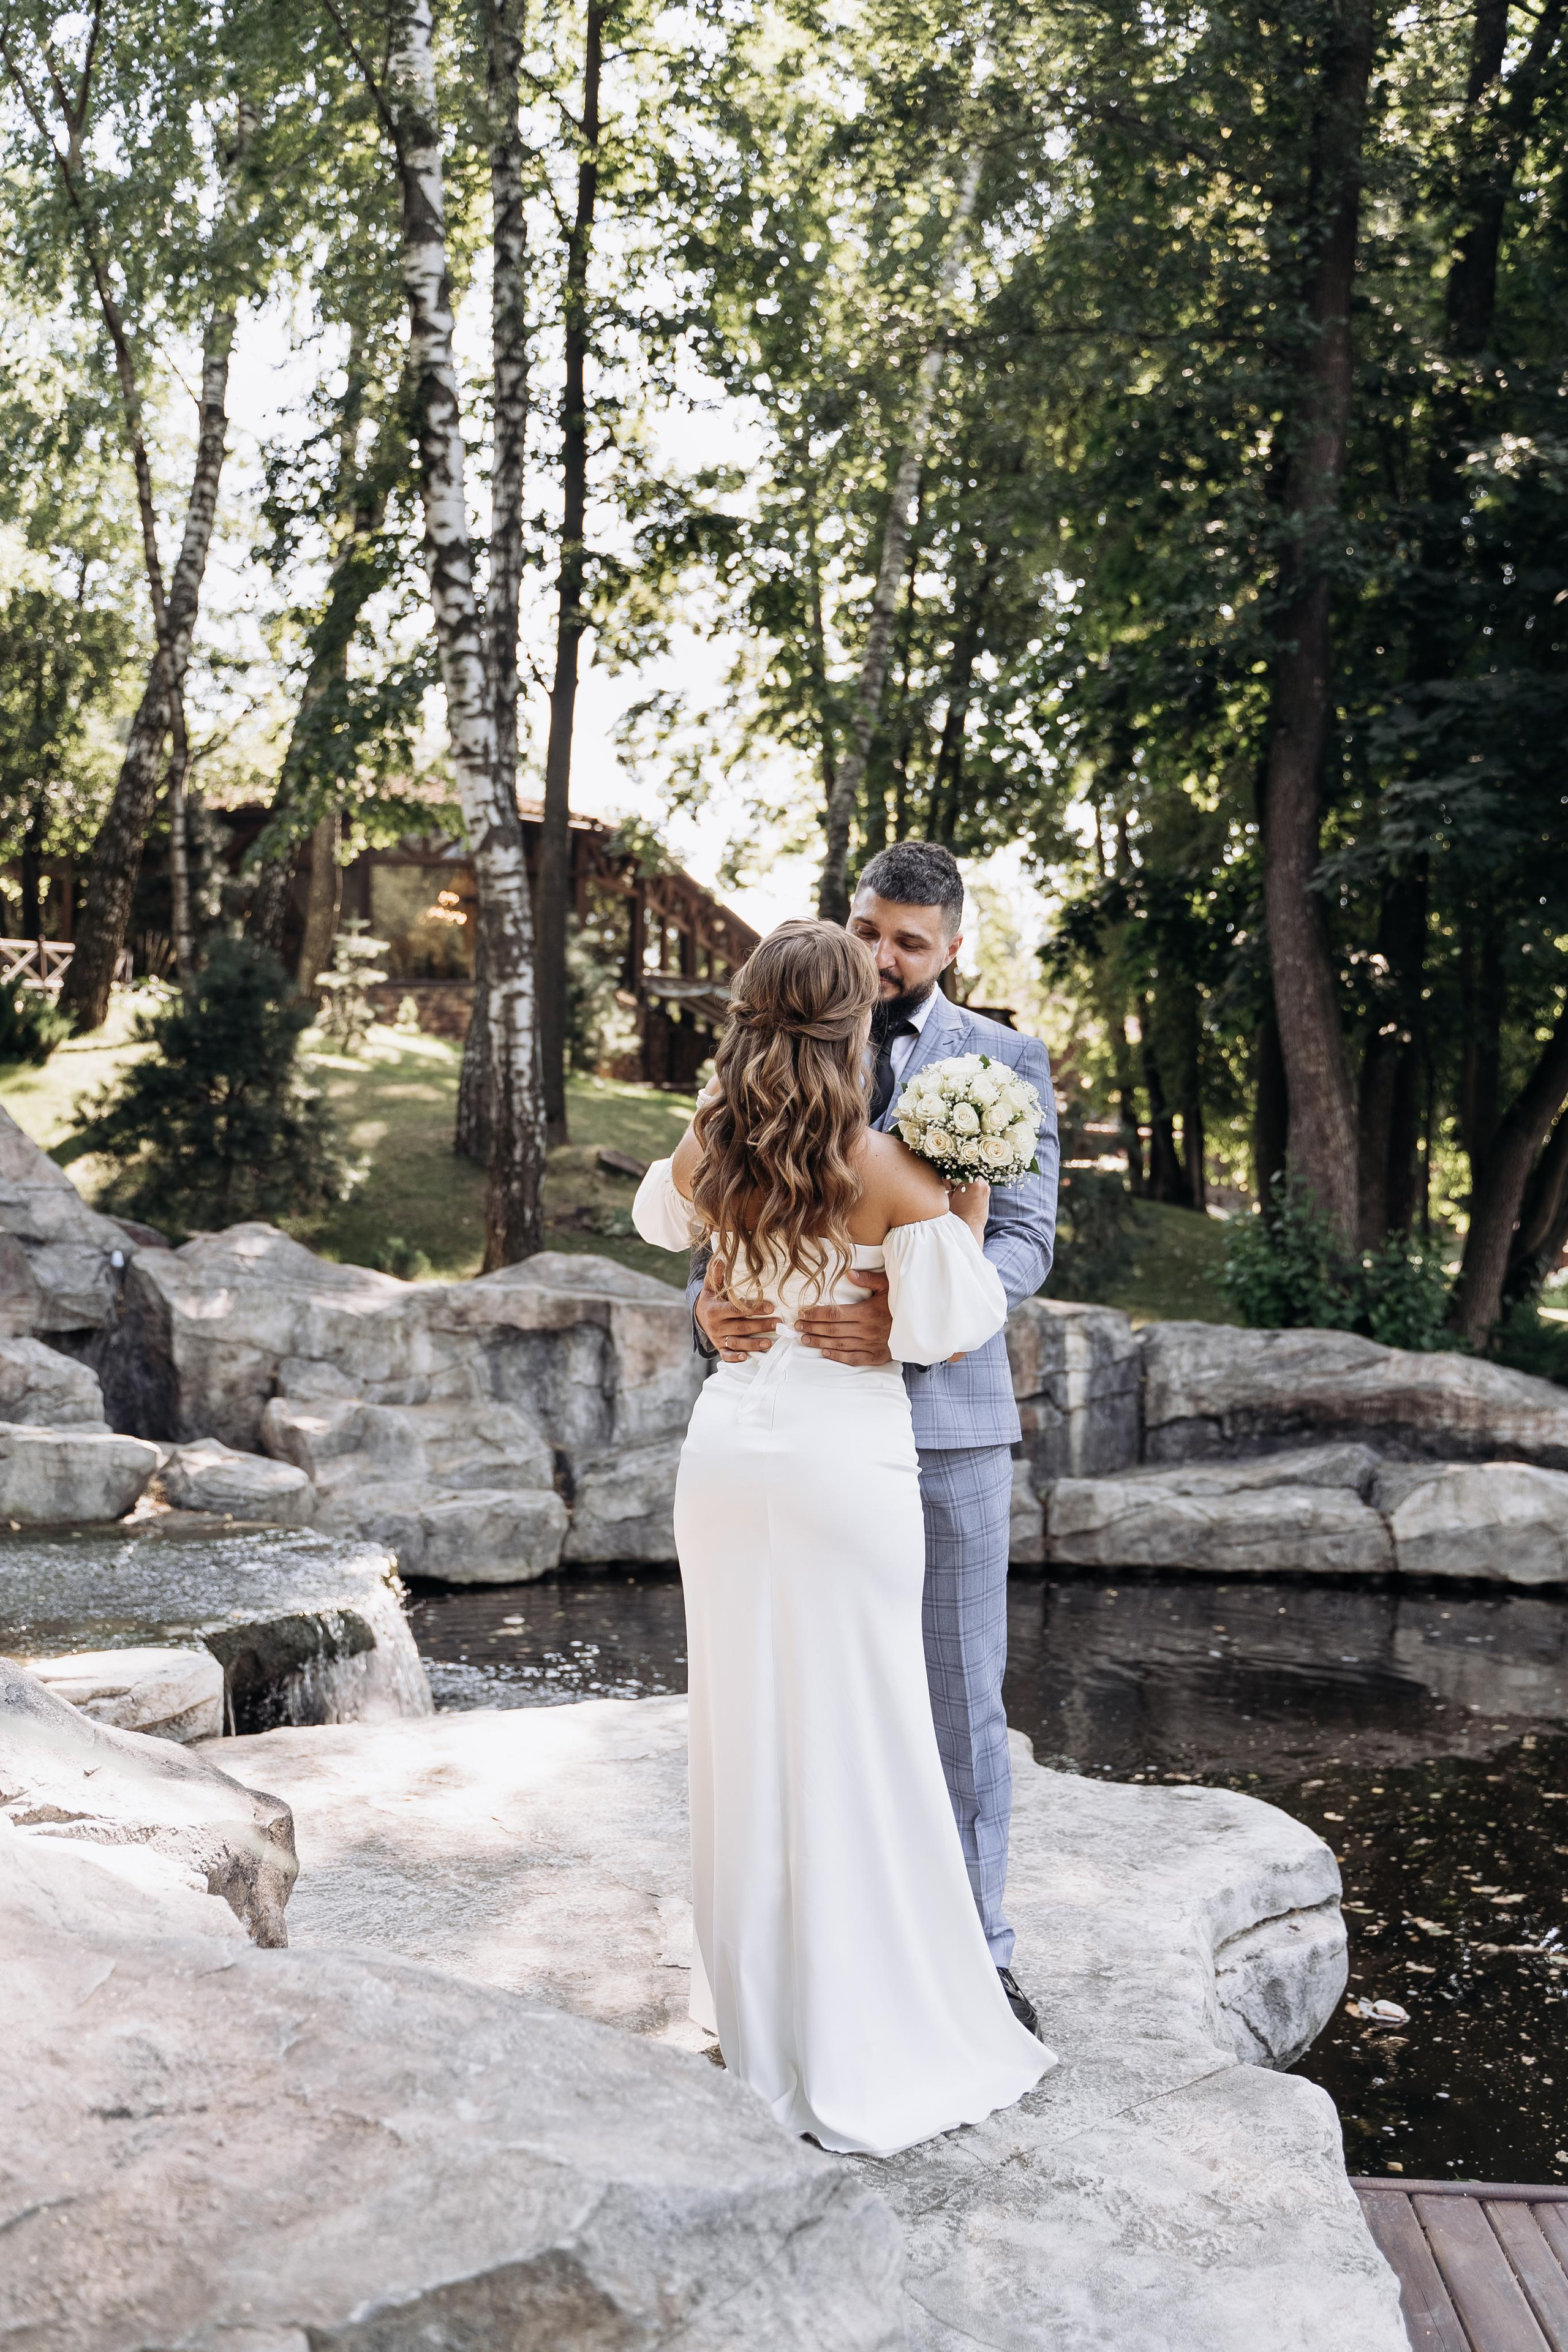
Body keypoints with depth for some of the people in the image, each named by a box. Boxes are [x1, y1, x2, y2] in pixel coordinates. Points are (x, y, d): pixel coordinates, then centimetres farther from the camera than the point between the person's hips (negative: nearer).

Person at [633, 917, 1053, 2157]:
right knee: (851, 1738, 2)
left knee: (746, 1726, 14)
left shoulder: (710, 1146, 2)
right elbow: (941, 1324, -12)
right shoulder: (887, 1170, -13)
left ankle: (754, 1999, 28)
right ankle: (864, 2041, 10)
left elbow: (659, 1217, 24)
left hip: (730, 1441, 5)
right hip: (845, 1455, -5)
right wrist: (969, 1204, -1)